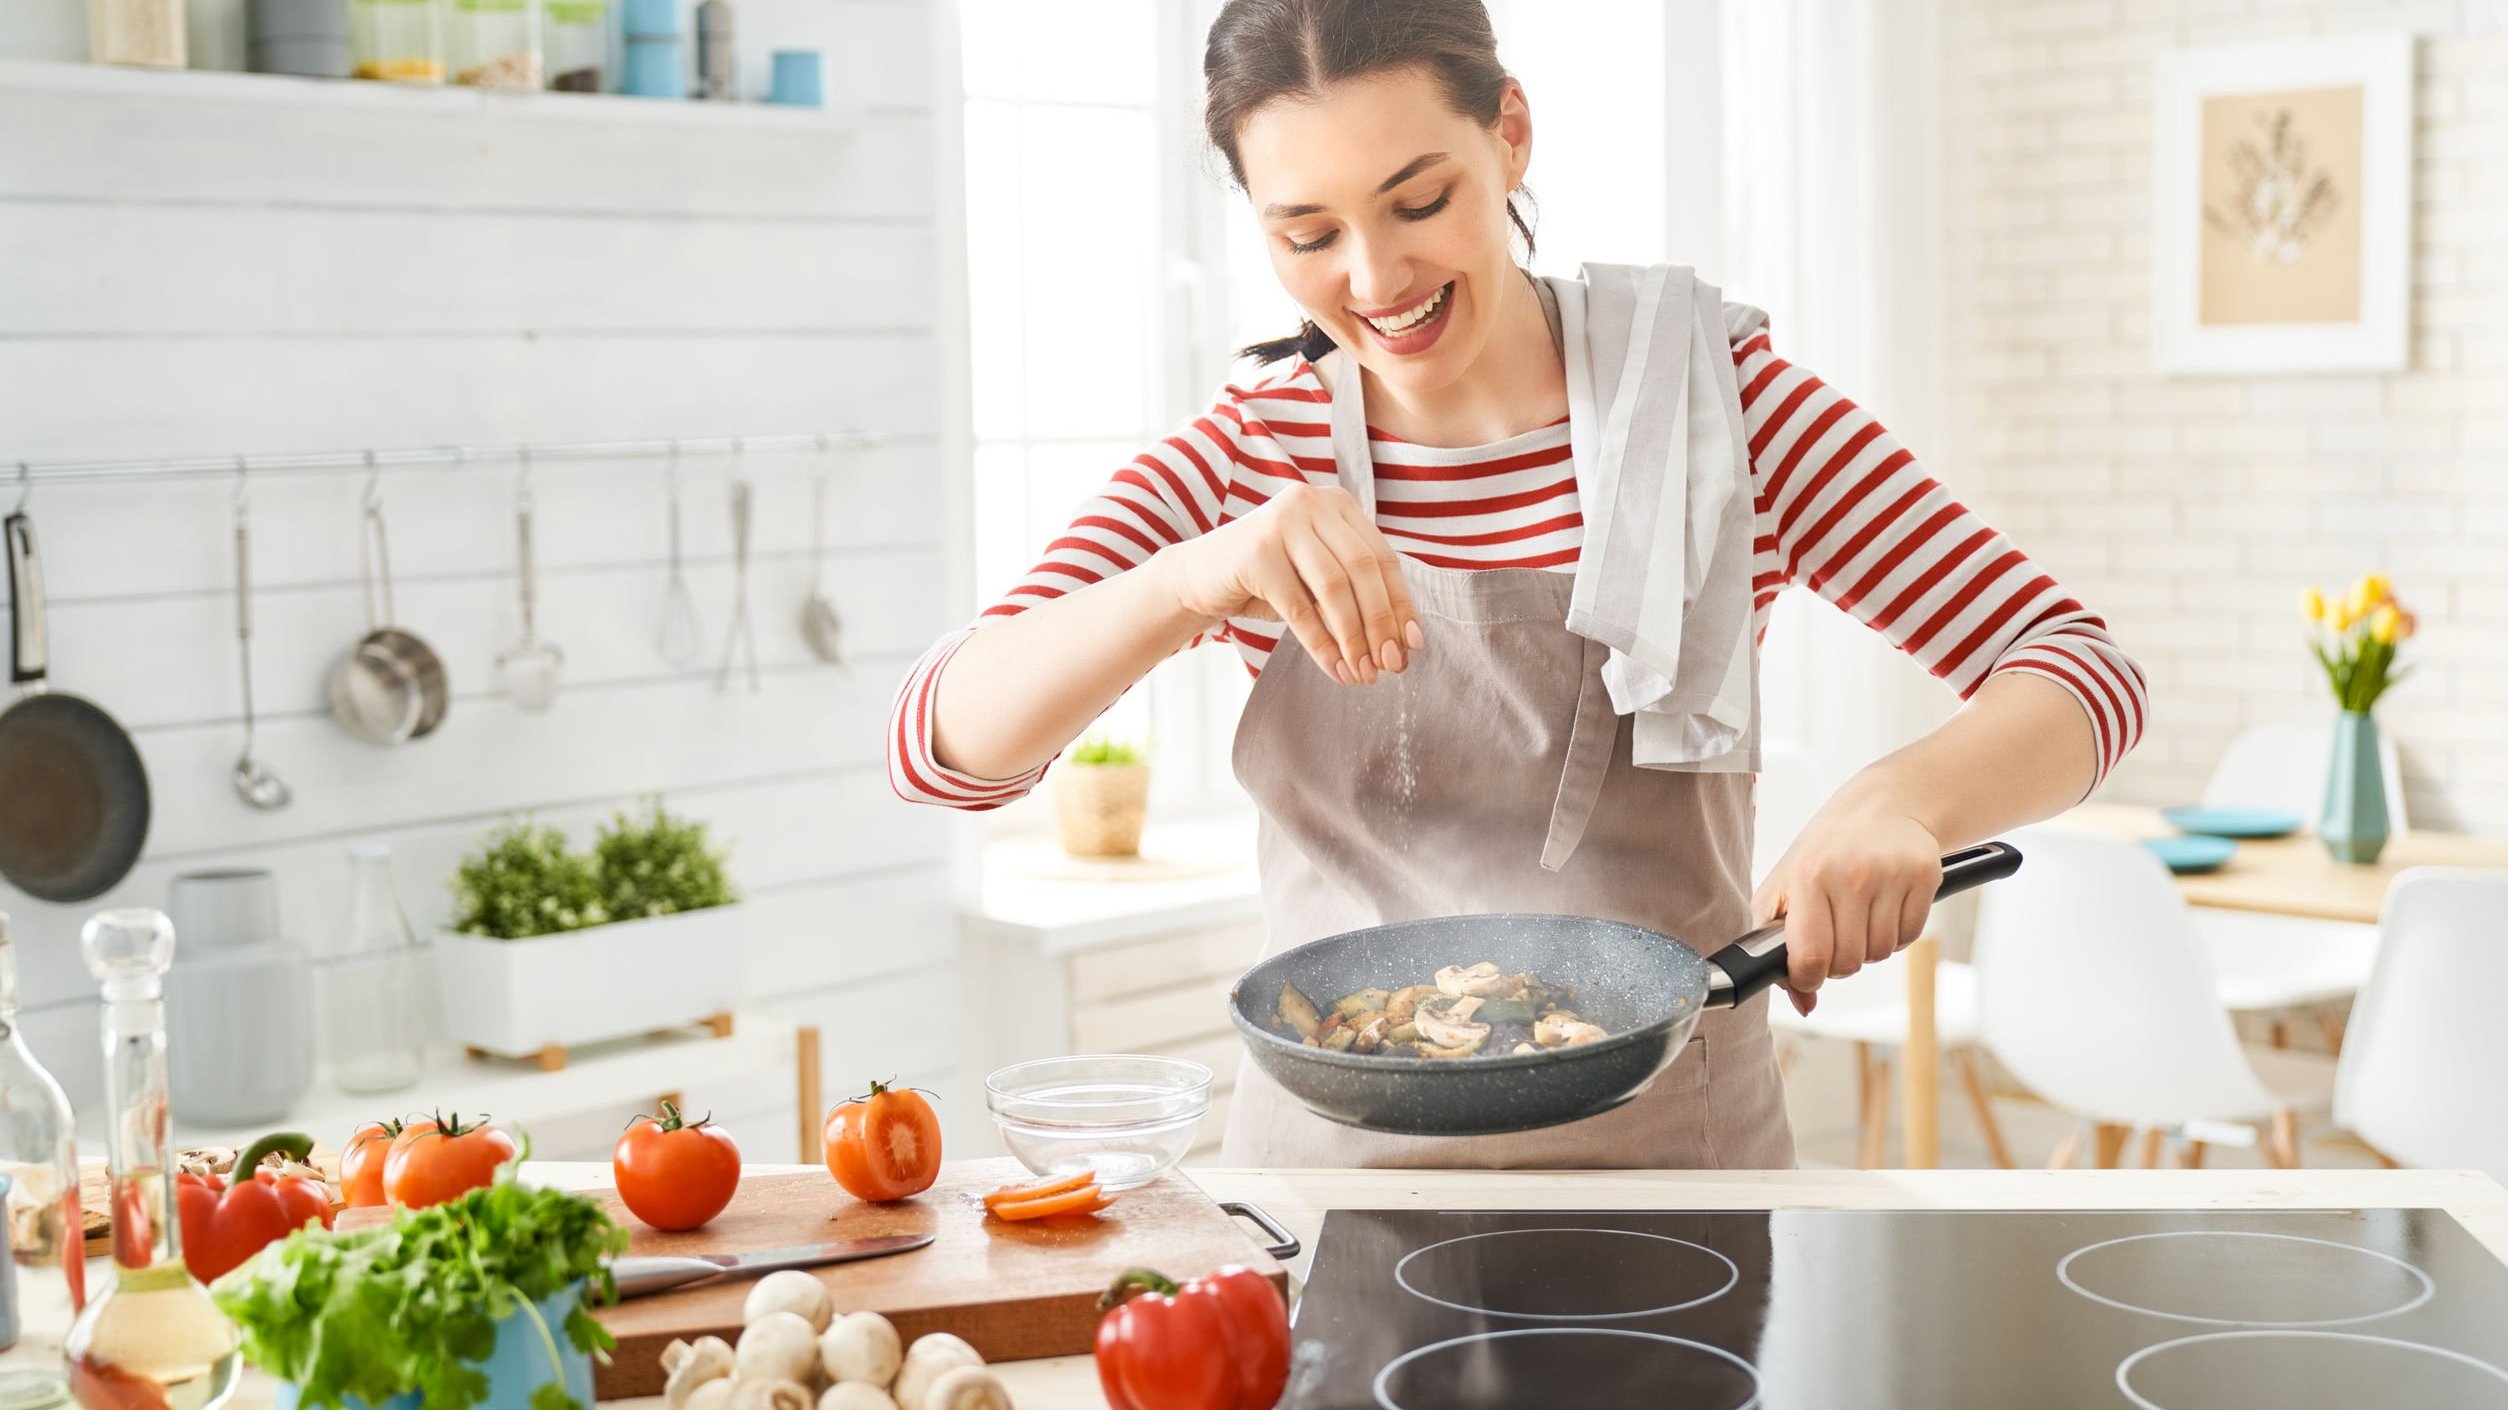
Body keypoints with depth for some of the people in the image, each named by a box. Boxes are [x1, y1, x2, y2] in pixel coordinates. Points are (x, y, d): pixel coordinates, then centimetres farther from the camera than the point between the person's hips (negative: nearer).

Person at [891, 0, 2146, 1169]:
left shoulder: (1713, 399, 0)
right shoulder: (1245, 461, 3)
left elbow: (2083, 672, -3)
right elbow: (939, 742, -9)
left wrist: (1901, 799, -25)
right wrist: (1196, 578, -27)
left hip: (1668, 1150, -1)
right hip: (1334, 1153, 1)